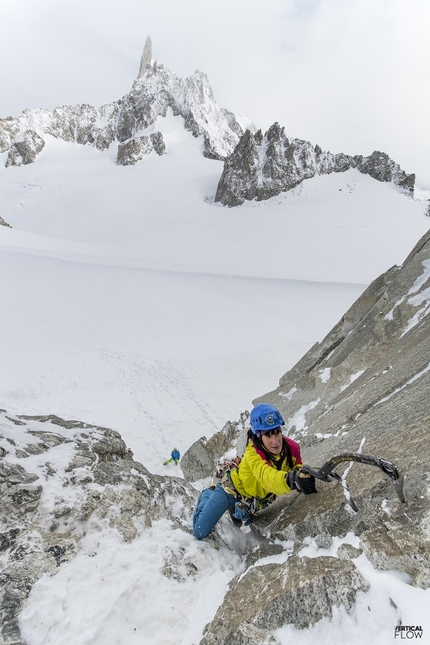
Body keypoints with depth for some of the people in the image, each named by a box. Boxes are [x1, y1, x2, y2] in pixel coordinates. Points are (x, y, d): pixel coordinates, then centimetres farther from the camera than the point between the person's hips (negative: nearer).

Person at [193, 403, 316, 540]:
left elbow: (298, 471, -12)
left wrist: (304, 481, -34)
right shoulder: (253, 453, -40)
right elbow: (266, 476, -58)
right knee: (200, 532, 0)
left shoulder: (292, 448, -26)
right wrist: (290, 480, -76)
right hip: (233, 487, -4)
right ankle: (207, 496, 26)